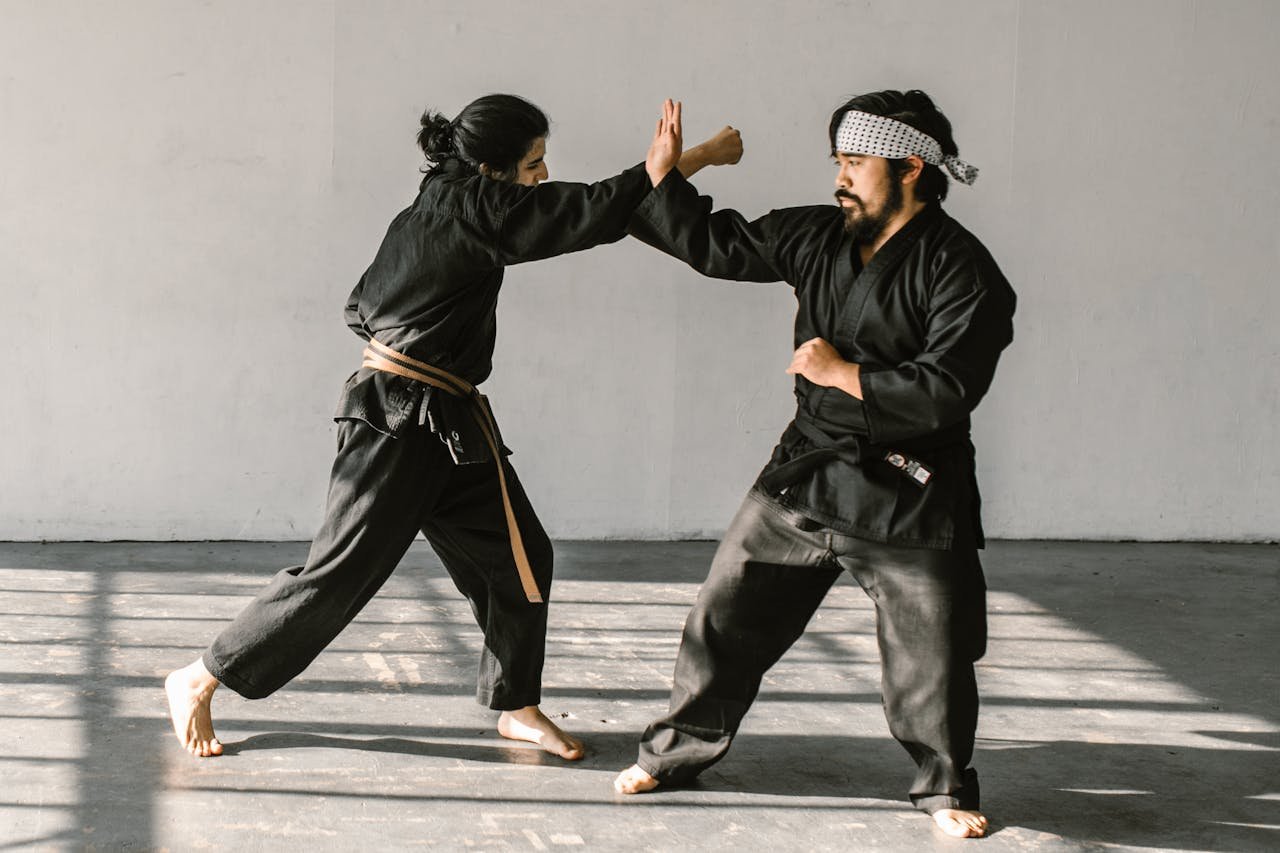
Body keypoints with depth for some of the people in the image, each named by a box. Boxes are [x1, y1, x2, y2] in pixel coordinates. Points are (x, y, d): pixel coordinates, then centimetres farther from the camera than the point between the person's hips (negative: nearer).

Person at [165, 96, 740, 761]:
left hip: (451, 425, 10)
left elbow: (363, 308, 15)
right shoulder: (473, 208, -16)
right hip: (398, 425, -10)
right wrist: (698, 158, -15)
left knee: (520, 558, 10)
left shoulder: (426, 213, 12)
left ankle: (515, 707, 23)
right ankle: (199, 680, 8)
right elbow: (594, 212, -19)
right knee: (339, 574, -5)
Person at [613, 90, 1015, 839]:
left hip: (908, 495, -5)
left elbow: (946, 392, -22)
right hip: (806, 470, 5)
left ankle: (946, 787, 23)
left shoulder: (961, 271, -15)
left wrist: (841, 373, -19)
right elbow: (715, 244, 11)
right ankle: (680, 750, 26)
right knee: (728, 614, 9)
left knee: (931, 654, 1)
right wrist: (662, 178, 1)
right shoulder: (819, 238, 3)